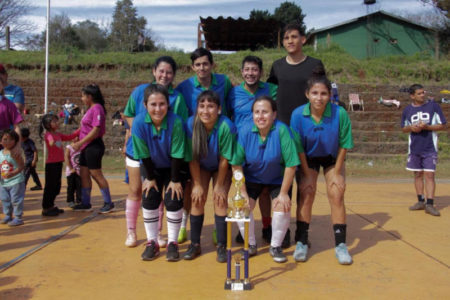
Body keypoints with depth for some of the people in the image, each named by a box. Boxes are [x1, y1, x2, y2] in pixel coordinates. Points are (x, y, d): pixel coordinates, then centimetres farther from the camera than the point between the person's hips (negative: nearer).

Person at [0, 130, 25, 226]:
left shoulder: (14, 153, -14)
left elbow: (21, 166, -16)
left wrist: (12, 173, -26)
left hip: (16, 181, -7)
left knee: (16, 200, -1)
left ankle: (18, 218, 9)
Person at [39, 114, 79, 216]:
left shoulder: (58, 134, 13)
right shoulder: (48, 134, -12)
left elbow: (69, 137, 23)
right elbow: (50, 139, -35)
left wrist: (79, 130, 18)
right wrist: (51, 142, -58)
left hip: (58, 163, 9)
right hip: (51, 164, -9)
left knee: (56, 187, 14)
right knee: (50, 186, -3)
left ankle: (50, 206, 26)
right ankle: (45, 209, 5)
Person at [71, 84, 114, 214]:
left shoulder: (97, 108, -15)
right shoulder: (90, 109, 15)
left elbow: (95, 131, -21)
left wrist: (79, 143, -18)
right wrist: (79, 144, 11)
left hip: (93, 147, -10)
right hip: (86, 147, 10)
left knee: (96, 175, -3)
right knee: (84, 174, 12)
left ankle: (108, 203, 8)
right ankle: (85, 204, 20)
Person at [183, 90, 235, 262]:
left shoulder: (226, 126, -32)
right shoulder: (191, 124, -27)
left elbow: (224, 159, -22)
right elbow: (192, 158, -17)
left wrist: (219, 185, -15)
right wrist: (197, 185, -13)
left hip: (222, 168, -2)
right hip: (201, 166, 2)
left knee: (220, 200, -12)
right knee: (197, 199, -6)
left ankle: (221, 246, -1)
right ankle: (195, 244, 7)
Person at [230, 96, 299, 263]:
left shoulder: (282, 130, -27)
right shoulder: (245, 132, -21)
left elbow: (291, 164, -23)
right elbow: (236, 165, -14)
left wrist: (284, 193, -19)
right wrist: (243, 192, -15)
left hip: (278, 179, -1)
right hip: (251, 178, 2)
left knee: (282, 206, -20)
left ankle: (275, 246, 6)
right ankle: (250, 245, 10)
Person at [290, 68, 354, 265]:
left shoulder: (340, 114, -26)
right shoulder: (298, 115, -24)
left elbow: (344, 145, -14)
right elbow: (299, 148, -15)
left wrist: (336, 172, -12)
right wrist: (307, 174, -13)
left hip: (333, 158, 0)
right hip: (308, 158, 0)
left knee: (336, 194, -9)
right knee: (306, 193, -11)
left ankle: (340, 245, 1)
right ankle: (301, 243, 0)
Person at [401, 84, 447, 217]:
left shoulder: (433, 106, -3)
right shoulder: (407, 110, 5)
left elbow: (443, 125, -2)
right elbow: (403, 129, 14)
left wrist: (427, 127, -17)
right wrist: (411, 128, -8)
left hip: (430, 148, -3)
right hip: (414, 148, 3)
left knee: (429, 175, -7)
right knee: (418, 174, 10)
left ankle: (430, 204, -5)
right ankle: (420, 201, 20)